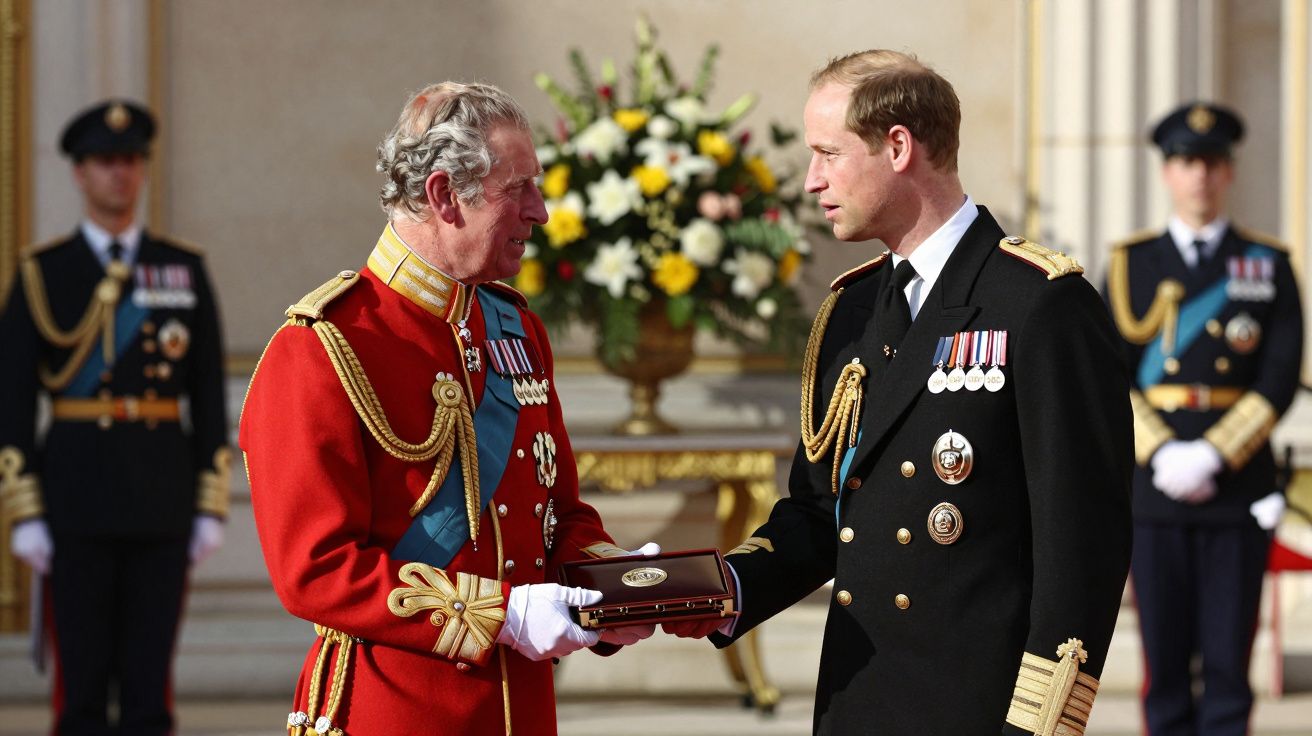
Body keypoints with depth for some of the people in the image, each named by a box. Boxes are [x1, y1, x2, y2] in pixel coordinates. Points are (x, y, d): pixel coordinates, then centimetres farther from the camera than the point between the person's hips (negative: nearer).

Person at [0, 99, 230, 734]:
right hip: (77, 502, -2)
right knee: (81, 675, 0)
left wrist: (213, 509, 2)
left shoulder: (185, 270, 8)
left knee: (150, 677, 2)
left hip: (162, 497, 2)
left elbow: (209, 396, 8)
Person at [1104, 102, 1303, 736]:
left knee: (1228, 659, -1)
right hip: (1153, 490, 1)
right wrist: (1162, 456, -13)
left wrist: (1213, 456, -13)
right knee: (1165, 660, 2)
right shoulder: (1131, 263, 8)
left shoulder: (1269, 265, 7)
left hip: (1238, 487, -1)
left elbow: (1281, 377, -2)